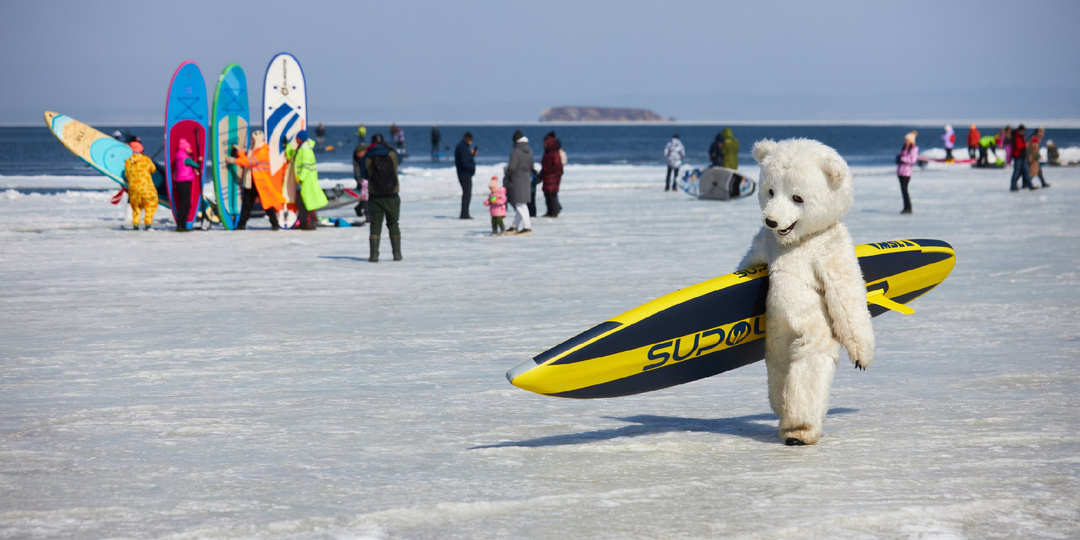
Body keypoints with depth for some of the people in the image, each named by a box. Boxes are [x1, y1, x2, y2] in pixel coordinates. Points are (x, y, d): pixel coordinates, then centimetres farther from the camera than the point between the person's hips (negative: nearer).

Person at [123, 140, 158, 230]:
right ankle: (148, 224, -3)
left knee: (136, 207, 17)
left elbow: (127, 176, 8)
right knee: (150, 206, 7)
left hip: (133, 189, 3)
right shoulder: (146, 159, -6)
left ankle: (135, 224, 9)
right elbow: (153, 169, 9)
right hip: (146, 188, -3)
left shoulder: (127, 162, 0)